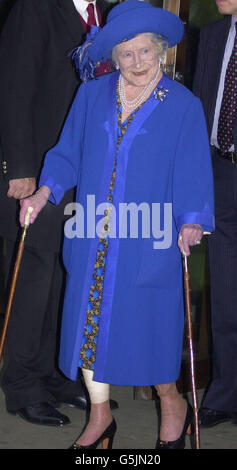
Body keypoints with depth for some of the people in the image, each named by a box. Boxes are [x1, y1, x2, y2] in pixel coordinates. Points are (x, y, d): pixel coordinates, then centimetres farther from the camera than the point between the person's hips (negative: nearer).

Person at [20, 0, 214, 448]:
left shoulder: (184, 105, -2)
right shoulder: (91, 96, 7)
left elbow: (193, 175, -5)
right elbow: (69, 153, 10)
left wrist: (191, 221, -19)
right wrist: (44, 192, -4)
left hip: (150, 241, -3)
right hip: (93, 239, 3)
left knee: (148, 324, 2)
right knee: (90, 320, 8)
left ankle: (172, 404, 28)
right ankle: (100, 415, 26)